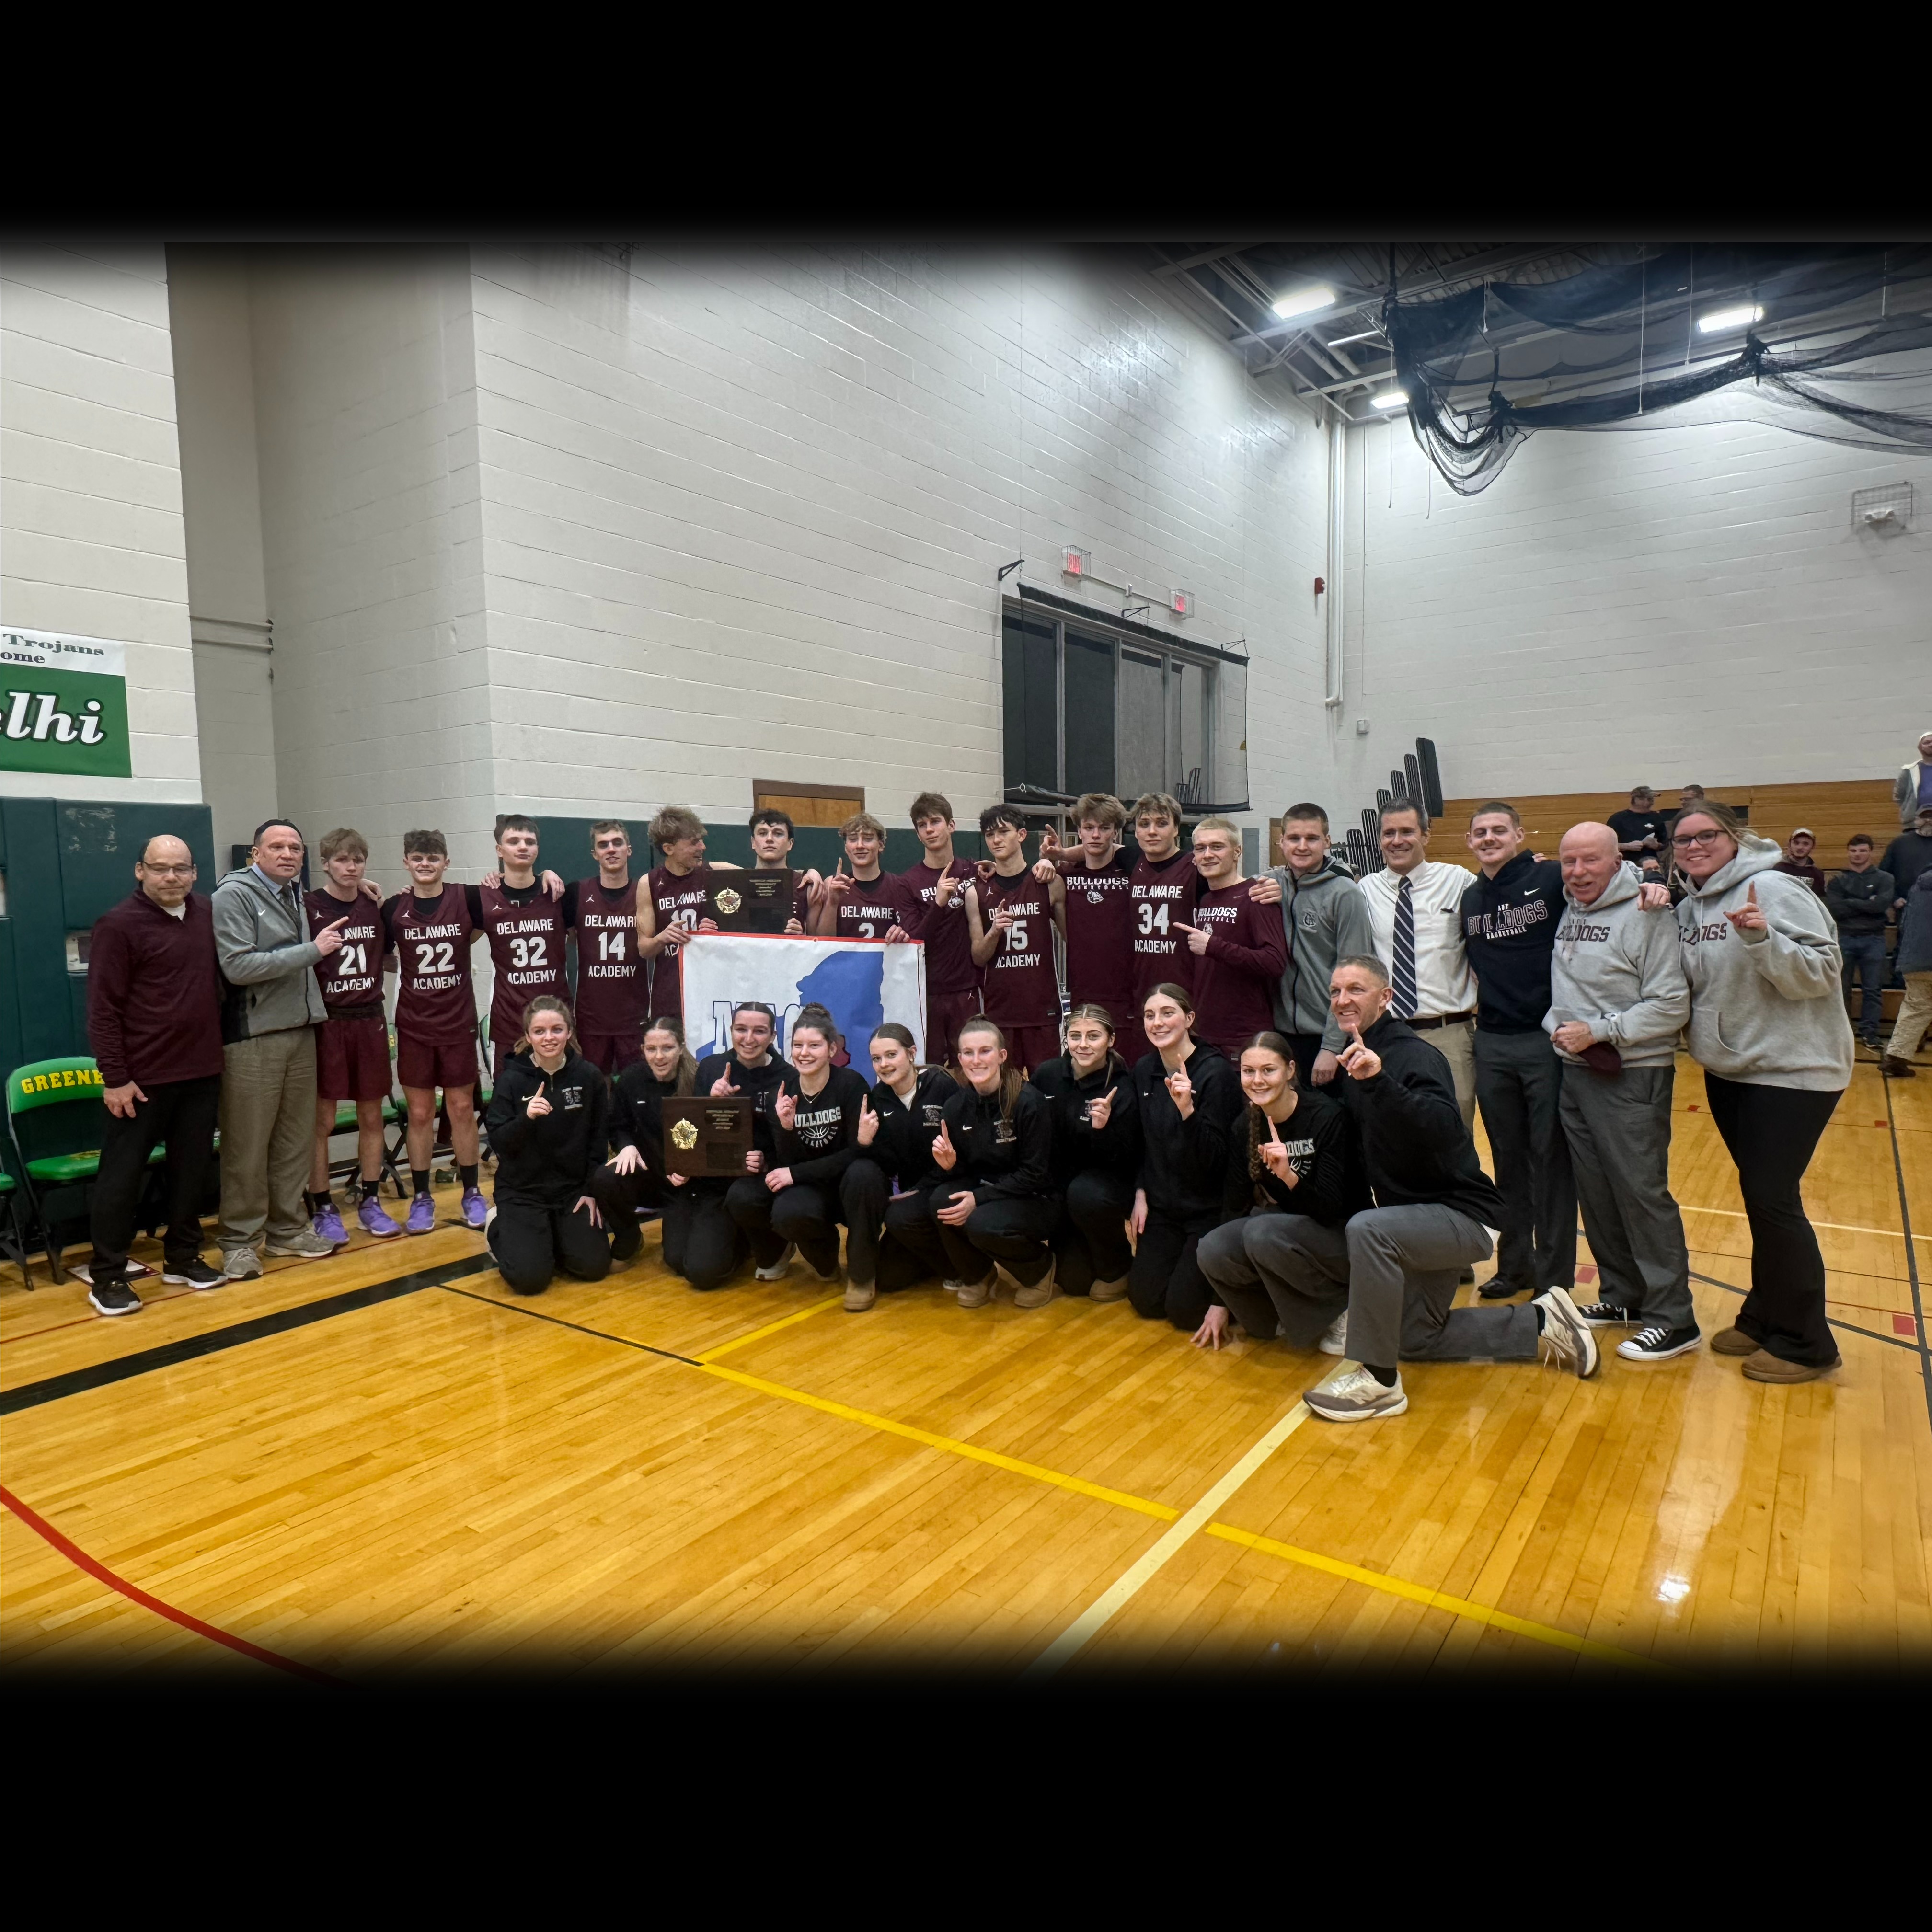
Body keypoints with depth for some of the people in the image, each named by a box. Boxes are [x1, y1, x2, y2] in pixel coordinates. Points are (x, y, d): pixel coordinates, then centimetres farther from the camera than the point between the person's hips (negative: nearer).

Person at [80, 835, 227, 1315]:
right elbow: (103, 1009, -11)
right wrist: (114, 1077, -14)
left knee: (192, 1169, 13)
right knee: (122, 1175, 3)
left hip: (202, 1071, 6)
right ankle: (106, 1276, 13)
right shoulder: (119, 925, -10)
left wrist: (219, 1045, 10)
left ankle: (183, 1257, 27)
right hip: (141, 1076, -5)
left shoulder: (205, 914, 7)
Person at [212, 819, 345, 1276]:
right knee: (247, 1145, 0)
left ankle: (288, 1229, 23)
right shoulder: (233, 895, -8)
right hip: (253, 1038, -7)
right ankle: (239, 1241, 11)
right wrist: (312, 950, -17)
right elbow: (238, 967, -18)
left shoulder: (295, 895, 13)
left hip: (301, 1032, 7)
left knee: (296, 1140, 11)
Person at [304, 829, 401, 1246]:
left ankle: (370, 1202, 22)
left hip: (370, 1020, 5)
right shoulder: (308, 907, -7)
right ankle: (323, 1210, 12)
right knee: (321, 1120, 2)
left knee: (372, 1116, 10)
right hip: (326, 1021, -4)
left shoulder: (375, 908, 7)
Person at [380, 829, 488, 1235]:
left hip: (459, 1022, 0)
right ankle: (421, 1199, 17)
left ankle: (472, 1194, 19)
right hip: (413, 1026, 1)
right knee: (419, 1114, 6)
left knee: (462, 1109, 6)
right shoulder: (393, 908, -1)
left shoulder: (465, 899, -4)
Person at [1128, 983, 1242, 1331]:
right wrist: (1140, 1191, 4)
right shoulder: (1144, 1069, 1)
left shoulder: (1215, 1071, -18)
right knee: (1145, 1299, 2)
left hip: (1209, 1208, -5)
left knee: (1184, 1308, -9)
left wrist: (1187, 1110, -37)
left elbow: (1215, 1158, -23)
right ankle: (1178, 1255, 29)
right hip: (1163, 1205, 6)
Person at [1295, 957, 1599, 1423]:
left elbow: (1445, 1131, -41)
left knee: (1367, 1229, -38)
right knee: (1414, 1339, 17)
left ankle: (1378, 1380, -23)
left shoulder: (1413, 1056, -21)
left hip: (1461, 1214, -10)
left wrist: (1379, 1080, -52)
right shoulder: (1351, 1061, 5)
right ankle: (1541, 1323, 32)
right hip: (1410, 1219, 10)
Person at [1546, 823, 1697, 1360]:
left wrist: (1599, 1031, -18)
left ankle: (1673, 1319, 5)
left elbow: (1672, 1006, -16)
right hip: (1576, 1074, 7)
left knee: (1642, 1193, -5)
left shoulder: (1645, 916, -12)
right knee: (1595, 1193, 13)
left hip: (1632, 1078, -7)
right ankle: (1622, 1296, 27)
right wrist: (1557, 1024, 1)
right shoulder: (1568, 915, 10)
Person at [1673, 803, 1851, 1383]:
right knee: (1759, 1200, 16)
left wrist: (1761, 938, -35)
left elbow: (1821, 971, -19)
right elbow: (1690, 984, 11)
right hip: (1728, 1071, 7)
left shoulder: (1773, 890, -15)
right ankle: (1765, 1319, 29)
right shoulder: (1690, 907, 6)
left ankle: (1804, 1343, 10)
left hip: (1791, 1073, -7)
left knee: (1774, 1201, -5)